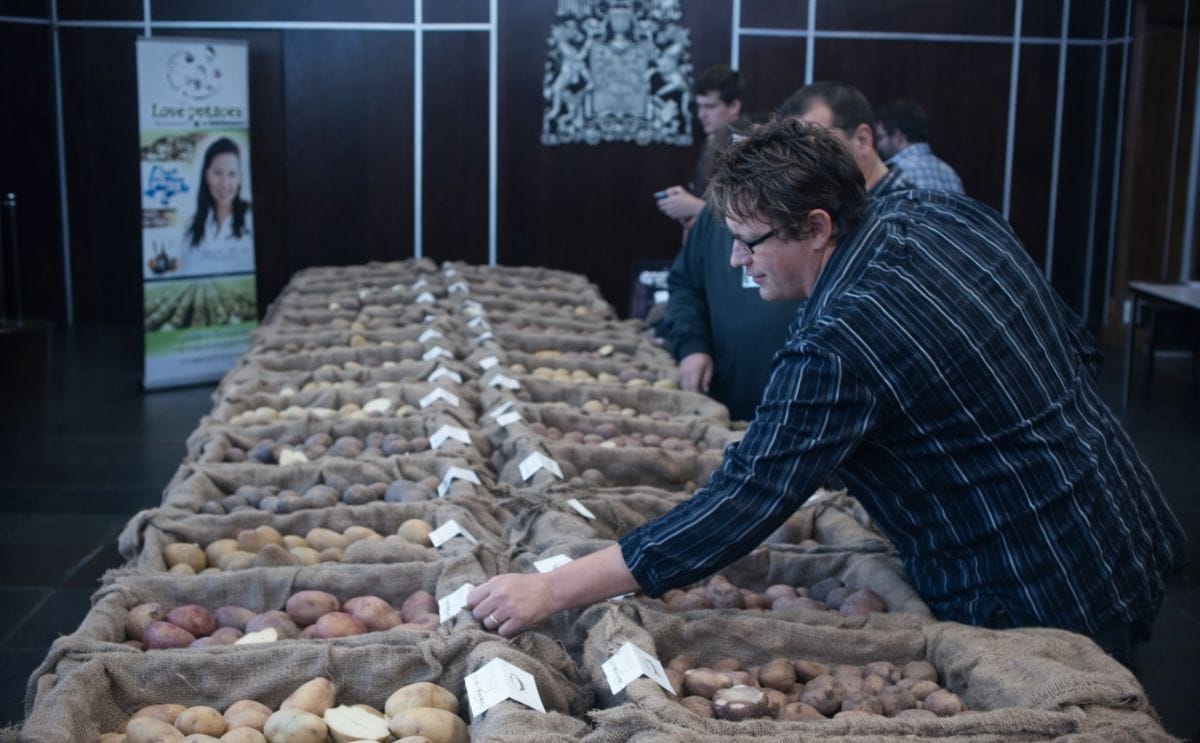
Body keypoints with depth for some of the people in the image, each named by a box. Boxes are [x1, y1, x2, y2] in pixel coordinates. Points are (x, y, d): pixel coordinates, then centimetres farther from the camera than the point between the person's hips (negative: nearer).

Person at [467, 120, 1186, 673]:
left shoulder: (839, 345, -28)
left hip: (1044, 603, -9)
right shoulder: (949, 213, -1)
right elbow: (1081, 349, 8)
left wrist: (552, 590, -27)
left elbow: (742, 505, -29)